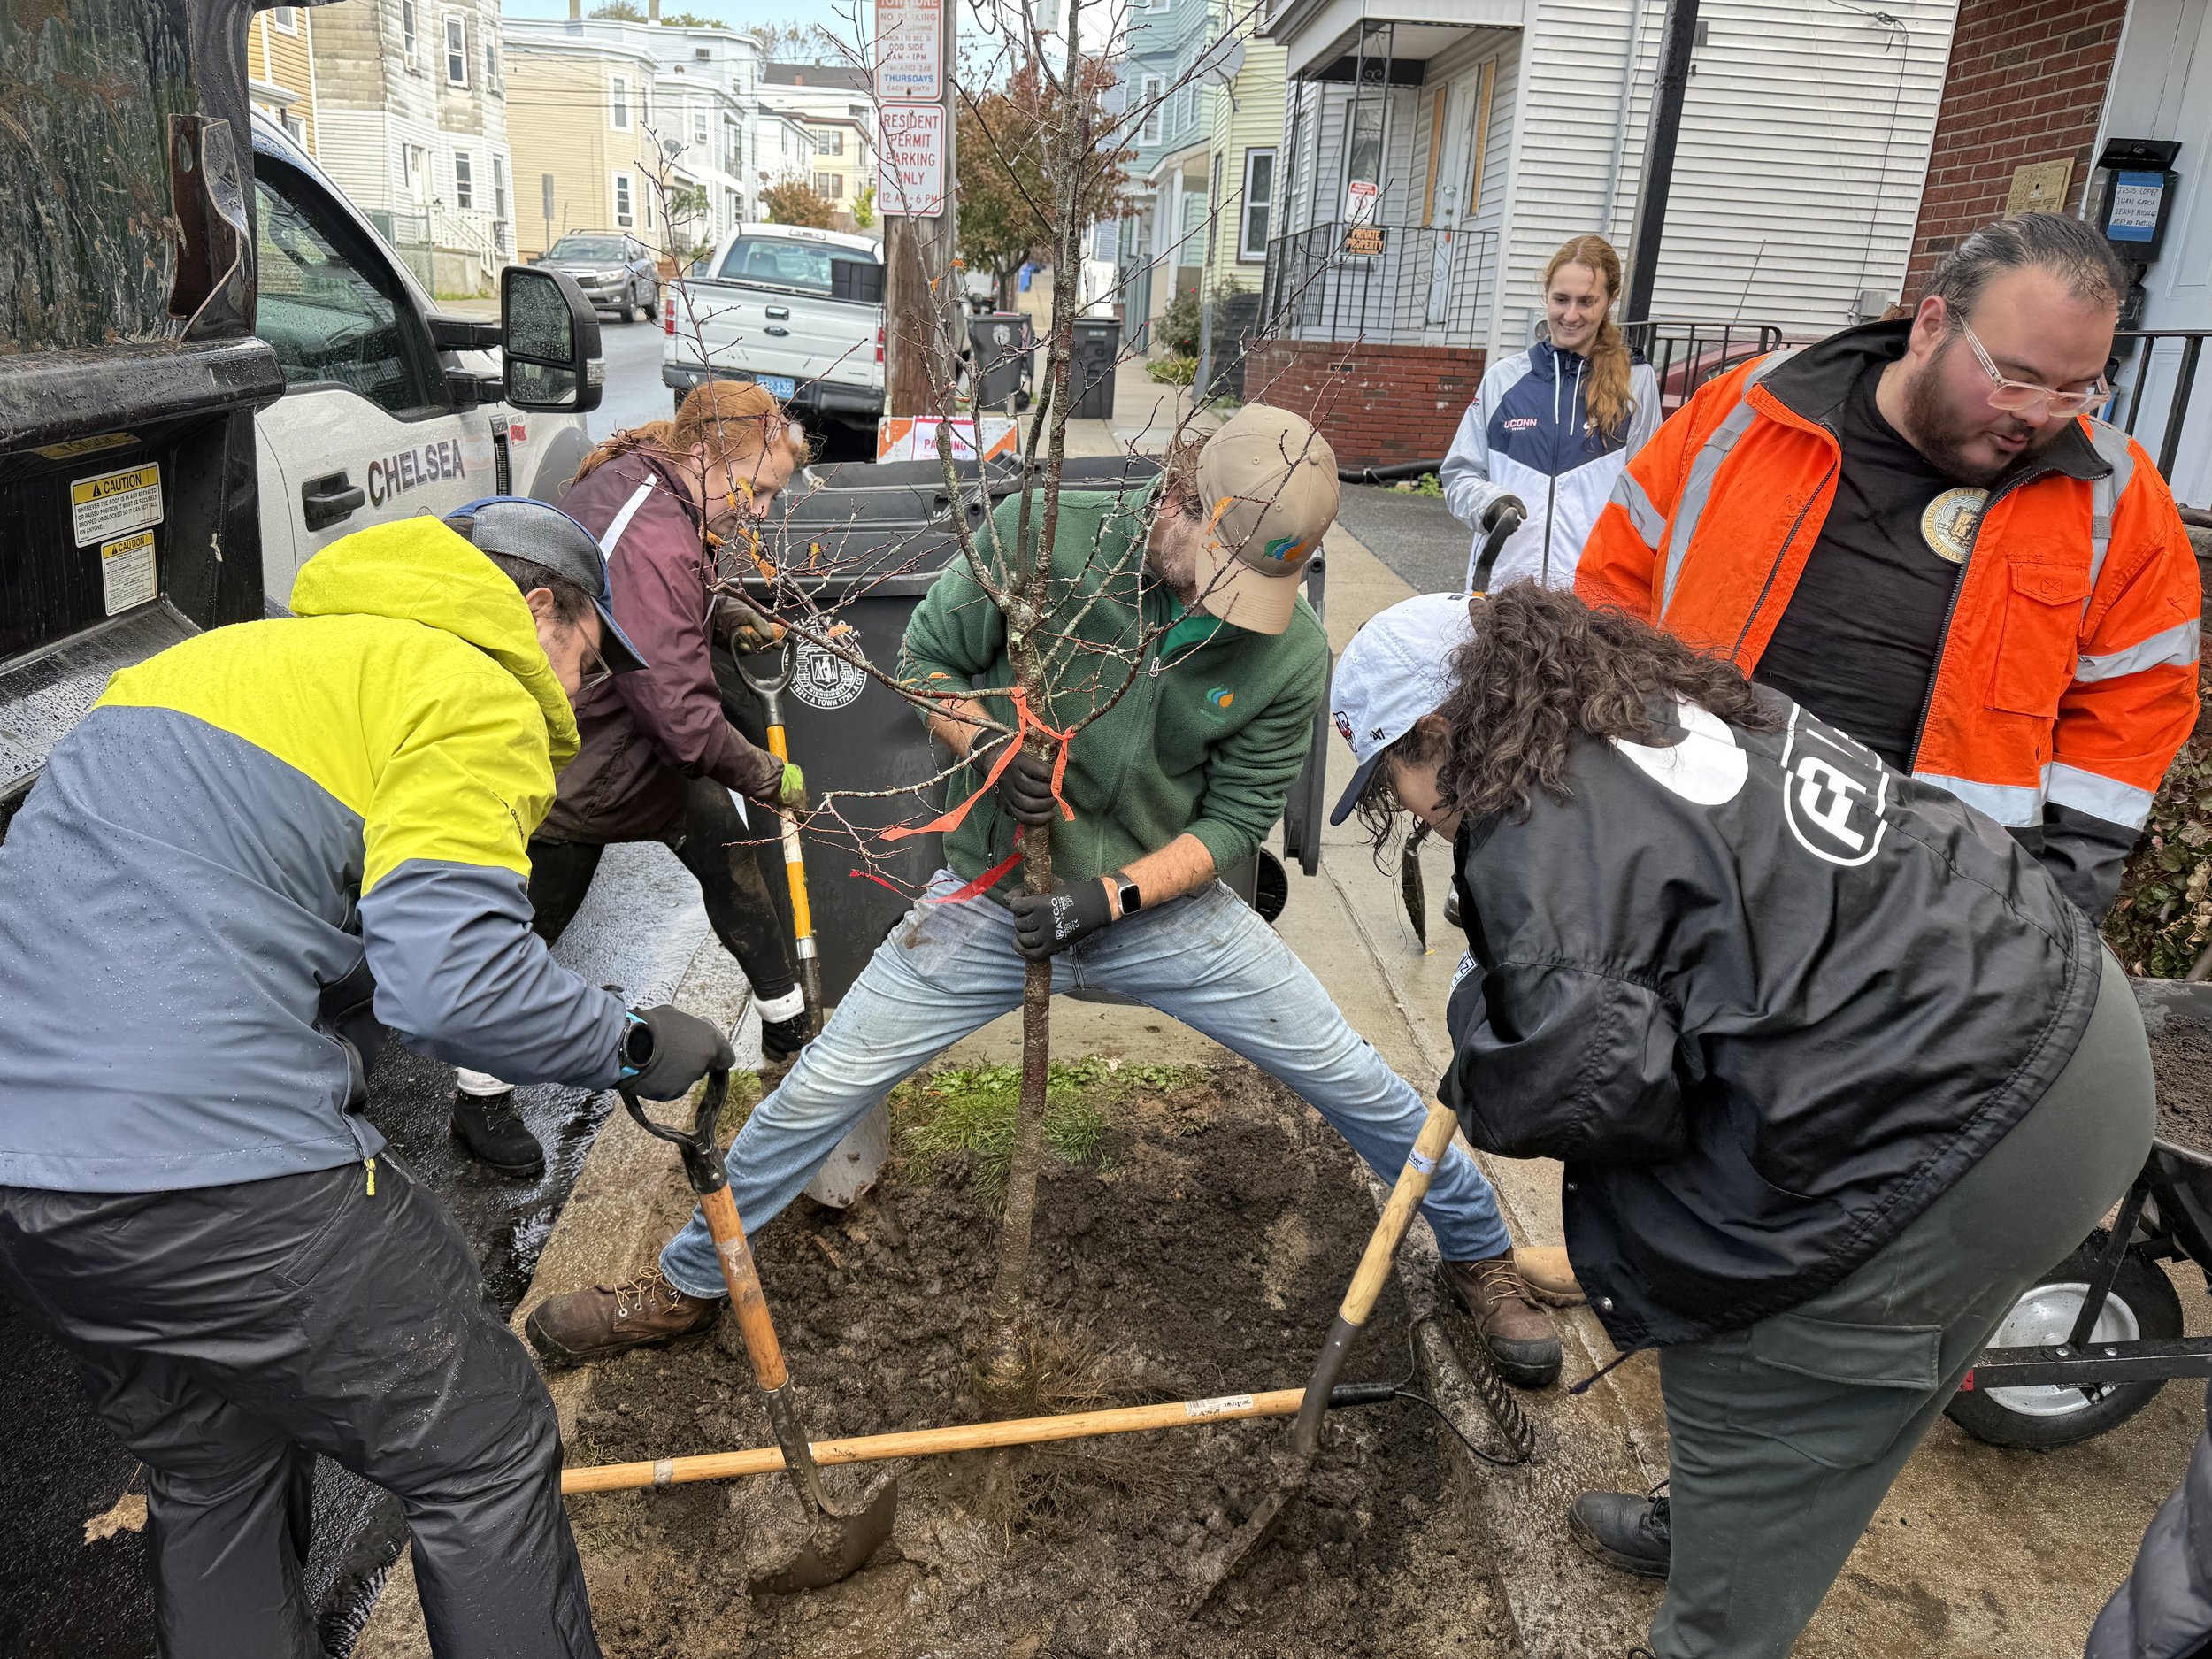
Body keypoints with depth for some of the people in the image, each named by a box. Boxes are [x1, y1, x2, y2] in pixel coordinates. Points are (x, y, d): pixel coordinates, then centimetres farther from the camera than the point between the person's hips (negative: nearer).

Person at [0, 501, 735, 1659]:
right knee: (484, 1454, 6)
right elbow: (450, 976, -21)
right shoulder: (479, 693, -6)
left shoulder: (229, 653, 22)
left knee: (209, 1477, 26)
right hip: (212, 1162, -9)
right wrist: (636, 1047, -6)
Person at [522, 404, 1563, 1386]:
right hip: (998, 891, 0)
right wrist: (990, 750, -22)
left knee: (1359, 1085, 1)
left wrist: (1112, 896, -19)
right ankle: (684, 1288, 26)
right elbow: (926, 658, -3)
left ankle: (1479, 1258, 30)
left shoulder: (1289, 654, -13)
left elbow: (1234, 821, -6)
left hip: (1162, 901, 1)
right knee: (820, 1091, 1)